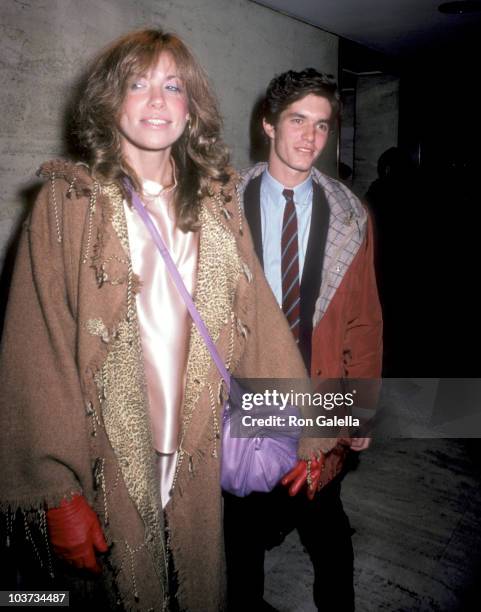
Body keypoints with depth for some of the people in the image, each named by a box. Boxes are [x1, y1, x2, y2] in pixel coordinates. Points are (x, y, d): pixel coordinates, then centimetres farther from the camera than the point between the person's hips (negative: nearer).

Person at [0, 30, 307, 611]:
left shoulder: (218, 204, 5)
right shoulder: (69, 202, -6)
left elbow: (261, 323, -2)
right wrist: (58, 492, -14)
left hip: (197, 465, 3)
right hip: (108, 470, -3)